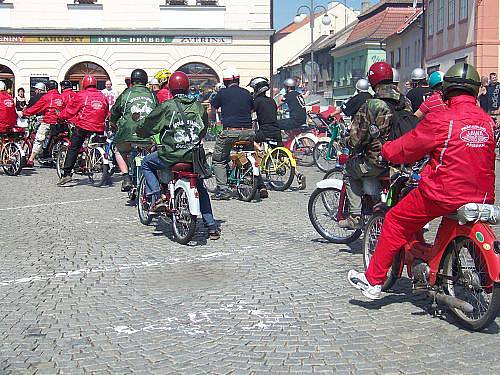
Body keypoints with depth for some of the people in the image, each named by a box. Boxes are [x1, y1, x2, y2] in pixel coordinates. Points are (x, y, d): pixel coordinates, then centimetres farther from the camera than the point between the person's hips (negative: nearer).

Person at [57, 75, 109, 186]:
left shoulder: (81, 95, -2)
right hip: (99, 128, 4)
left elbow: (70, 110, 3)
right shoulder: (102, 96, 10)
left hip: (83, 126, -3)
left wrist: (60, 117, 19)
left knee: (73, 149, 1)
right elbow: (107, 113, 20)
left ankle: (67, 174, -7)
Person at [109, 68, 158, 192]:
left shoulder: (126, 94, 10)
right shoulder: (152, 95, 16)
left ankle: (126, 178, 7)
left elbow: (115, 111, 18)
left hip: (129, 134, -2)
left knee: (120, 152, 23)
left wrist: (113, 123, 37)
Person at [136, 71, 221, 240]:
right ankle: (212, 227, 16)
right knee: (200, 188, 21)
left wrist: (141, 130, 26)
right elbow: (204, 128, 21)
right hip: (195, 156, 4)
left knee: (147, 163, 23)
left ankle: (156, 198, 8)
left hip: (171, 154, -4)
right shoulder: (198, 106, 8)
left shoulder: (166, 106, -3)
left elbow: (147, 125, 3)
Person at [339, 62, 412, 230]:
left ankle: (355, 216, 13)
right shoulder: (405, 103, 2)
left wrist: (346, 142, 9)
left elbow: (357, 138, -11)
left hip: (377, 161, -6)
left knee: (349, 169, 19)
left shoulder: (370, 105, -14)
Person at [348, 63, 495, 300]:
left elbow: (404, 150, -4)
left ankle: (373, 282, 16)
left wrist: (385, 149, 16)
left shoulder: (441, 120, -13)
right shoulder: (487, 121, 4)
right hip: (481, 197, 6)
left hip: (441, 195, -5)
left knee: (395, 221, 11)